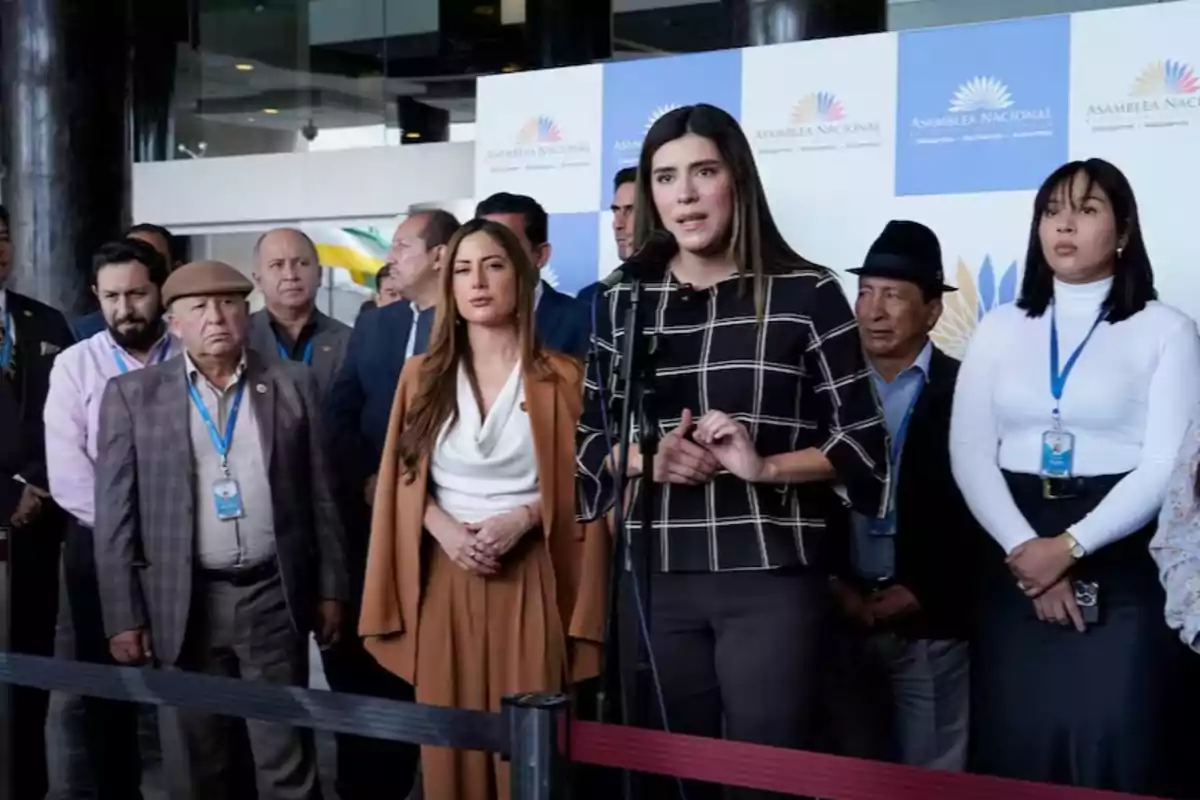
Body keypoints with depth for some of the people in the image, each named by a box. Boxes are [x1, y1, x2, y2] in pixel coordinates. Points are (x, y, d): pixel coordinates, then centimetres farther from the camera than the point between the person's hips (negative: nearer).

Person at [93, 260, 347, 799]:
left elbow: (320, 493, 8)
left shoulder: (293, 384, 5)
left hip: (274, 596, 0)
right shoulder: (132, 394, 1)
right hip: (182, 603, 0)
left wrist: (330, 588, 5)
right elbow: (115, 513, 0)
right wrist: (124, 616, -4)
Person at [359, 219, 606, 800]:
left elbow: (583, 485, 1)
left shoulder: (560, 378, 3)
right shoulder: (422, 376, 10)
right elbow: (403, 481, 10)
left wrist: (522, 519, -14)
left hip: (530, 578, -2)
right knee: (449, 741, 3)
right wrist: (443, 529, -8)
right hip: (445, 578, 2)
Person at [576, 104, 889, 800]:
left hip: (771, 577, -3)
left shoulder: (806, 292, 0)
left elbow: (864, 442, 0)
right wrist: (645, 459, -6)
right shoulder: (623, 303, 9)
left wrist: (765, 466, -16)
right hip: (656, 579, 3)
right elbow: (590, 440, 15)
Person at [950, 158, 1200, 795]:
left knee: (1113, 746, -3)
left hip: (1122, 567, -3)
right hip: (1015, 563, 3)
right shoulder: (1000, 329, 11)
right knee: (1015, 747, 4)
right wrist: (1025, 549, -11)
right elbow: (969, 453, 2)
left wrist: (1070, 547, -15)